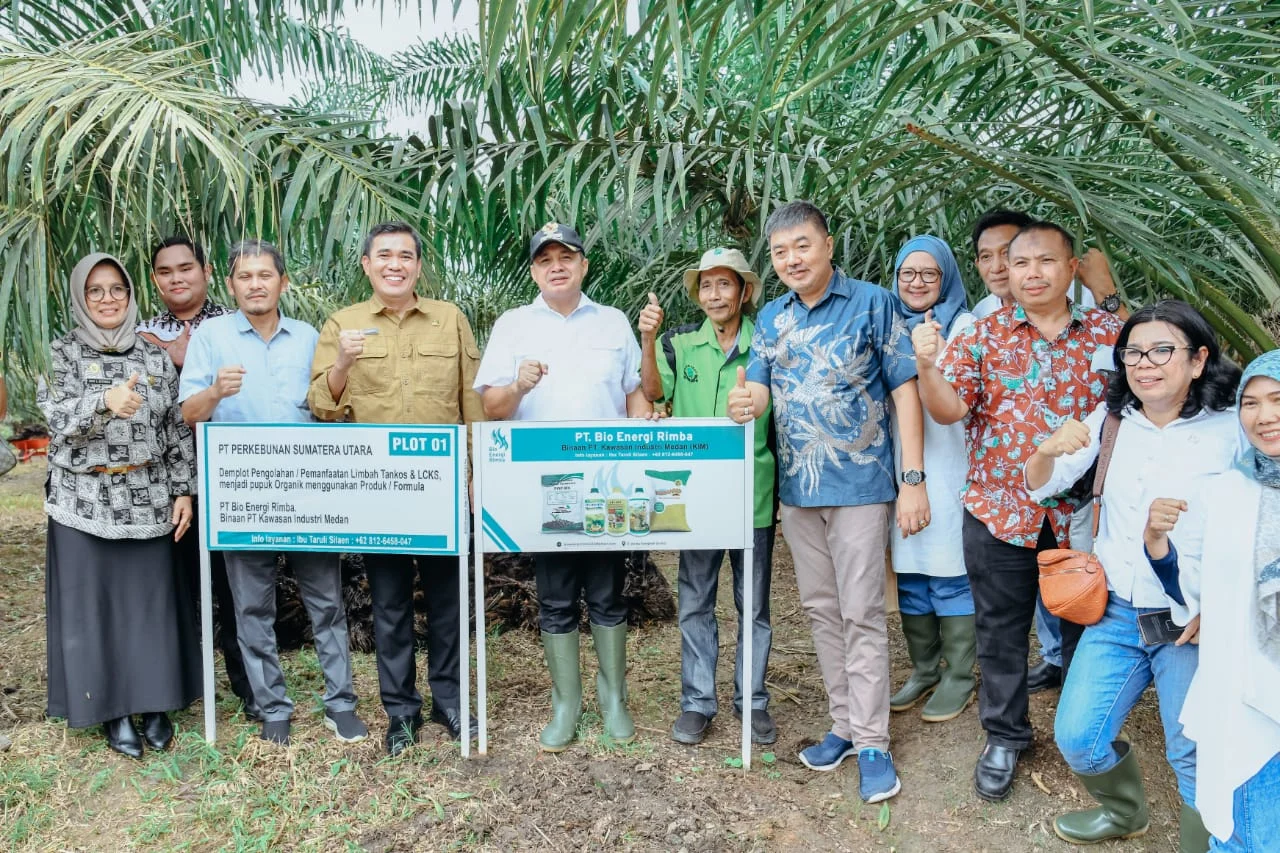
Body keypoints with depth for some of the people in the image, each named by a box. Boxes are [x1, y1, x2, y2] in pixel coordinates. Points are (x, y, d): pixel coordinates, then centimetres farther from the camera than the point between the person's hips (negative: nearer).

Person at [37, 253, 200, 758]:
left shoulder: (154, 357, 6)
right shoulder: (62, 354, 1)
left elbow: (178, 429, 6)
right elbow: (57, 417, -15)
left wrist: (184, 491, 0)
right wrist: (105, 401, -35)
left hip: (149, 500, 1)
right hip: (85, 502, -1)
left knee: (153, 600, 4)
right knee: (94, 604, 4)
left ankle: (155, 706, 19)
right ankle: (115, 711, 18)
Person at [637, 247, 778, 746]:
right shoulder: (680, 343, 4)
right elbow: (653, 392, -10)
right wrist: (647, 341, -23)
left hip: (753, 495, -1)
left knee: (753, 604, 11)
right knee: (695, 603, 10)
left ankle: (752, 700, 26)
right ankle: (697, 702, 22)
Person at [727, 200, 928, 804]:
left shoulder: (873, 304, -5)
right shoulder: (771, 317, 10)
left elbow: (904, 390, -7)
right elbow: (758, 388, 6)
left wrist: (913, 478, -13)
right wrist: (744, 404, -21)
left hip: (860, 484, -5)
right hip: (796, 486, 5)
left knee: (861, 614, -1)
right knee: (821, 609, 13)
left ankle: (872, 742, 10)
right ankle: (844, 724, 27)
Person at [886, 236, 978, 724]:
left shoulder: (962, 326, -2)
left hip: (948, 466, -5)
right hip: (899, 465, 5)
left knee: (949, 574, 0)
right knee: (908, 570, 11)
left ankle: (958, 678, 14)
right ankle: (923, 671, 25)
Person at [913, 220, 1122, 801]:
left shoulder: (1110, 332, 2)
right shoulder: (983, 335, 0)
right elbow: (949, 410, -8)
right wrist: (927, 365, -26)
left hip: (1082, 514, 1)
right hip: (1000, 512, 0)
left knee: (1086, 623, 15)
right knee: (1000, 631, 11)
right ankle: (1004, 737, 29)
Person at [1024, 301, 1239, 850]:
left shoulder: (1232, 430, -8)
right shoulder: (1112, 419, 3)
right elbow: (1041, 487, 1)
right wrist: (1049, 449, -21)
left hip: (1191, 621, -3)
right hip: (1115, 613, 4)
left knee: (1195, 758, 3)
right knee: (1077, 740, 4)